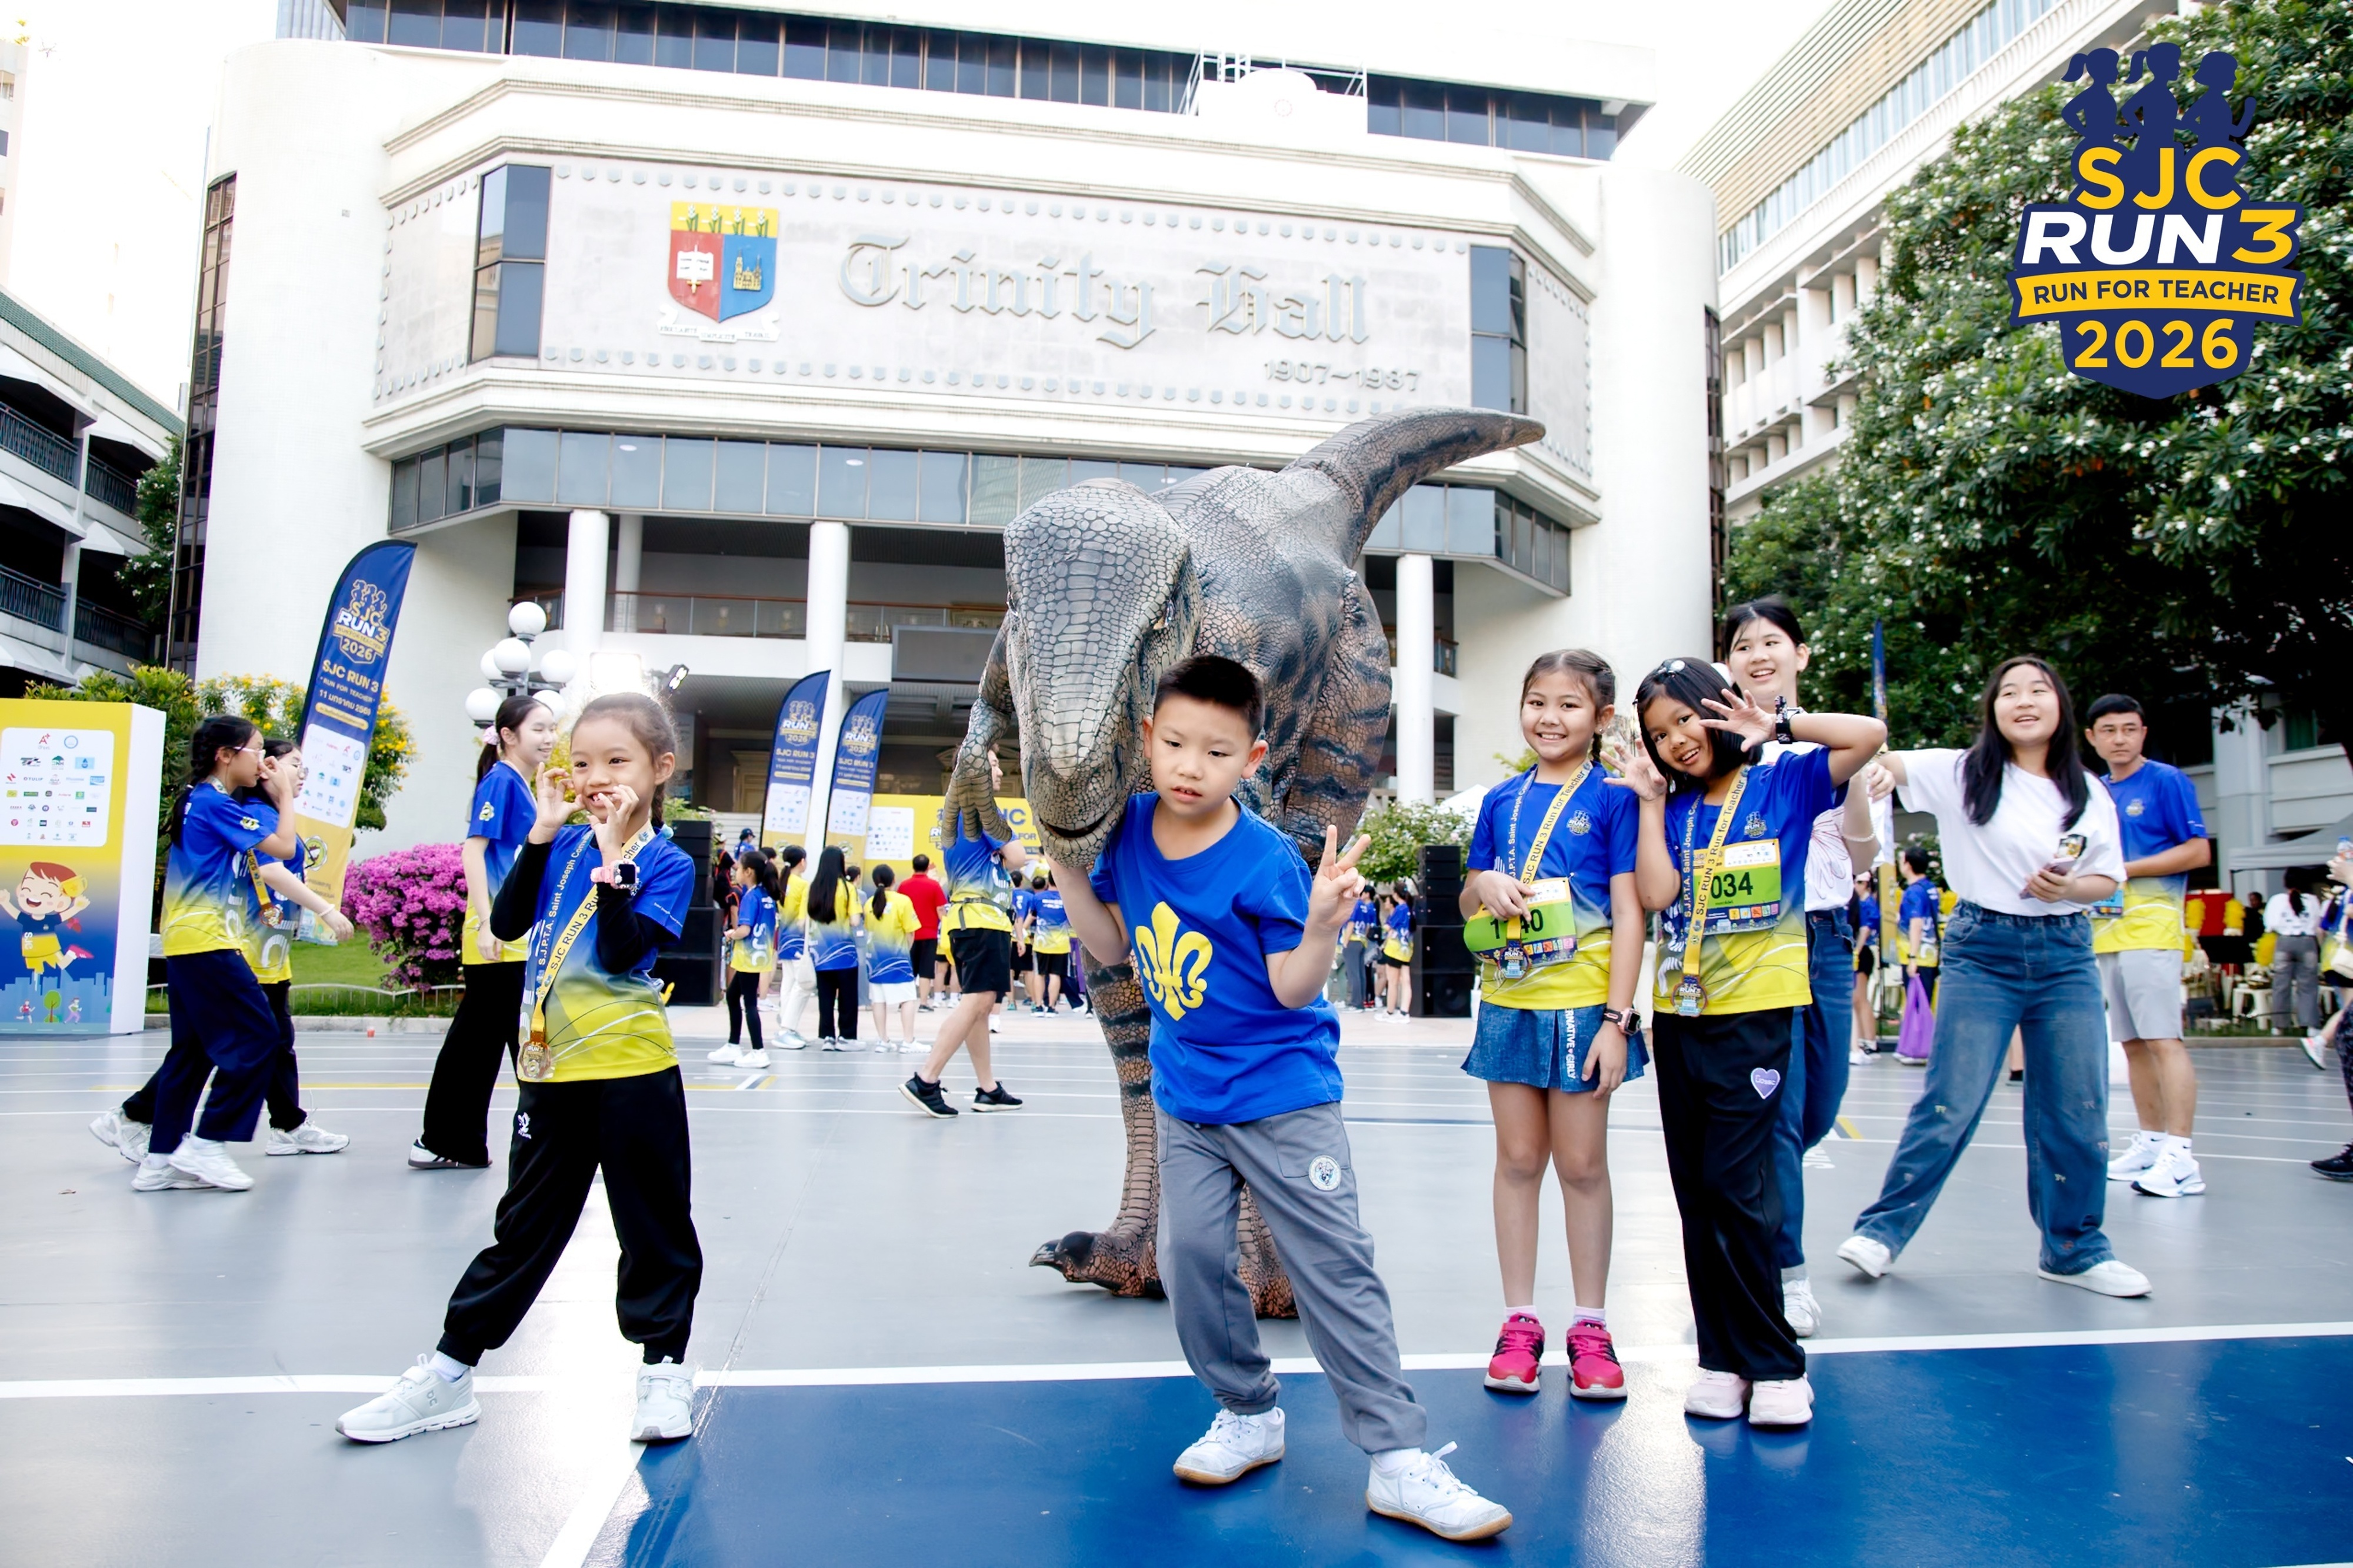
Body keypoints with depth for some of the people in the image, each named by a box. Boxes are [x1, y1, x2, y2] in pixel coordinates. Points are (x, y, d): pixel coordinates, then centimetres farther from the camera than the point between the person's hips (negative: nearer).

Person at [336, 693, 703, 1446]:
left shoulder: (665, 862, -7)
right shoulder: (564, 845, 9)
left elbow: (622, 951, -19)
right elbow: (508, 923, 0)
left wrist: (615, 855, -22)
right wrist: (543, 833, -5)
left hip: (633, 1074, -5)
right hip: (553, 1071, 5)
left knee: (653, 1229, 6)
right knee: (522, 1228, 16)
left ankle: (665, 1368, 20)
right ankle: (450, 1371, 25)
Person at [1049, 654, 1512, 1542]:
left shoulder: (1266, 861, -17)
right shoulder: (1127, 831, -1)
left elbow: (1293, 988, -15)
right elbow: (1114, 946, 9)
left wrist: (1322, 926, -33)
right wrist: (1068, 869, -1)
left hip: (1282, 1093, -5)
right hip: (1184, 1095, 5)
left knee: (1335, 1268, -4)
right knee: (1189, 1258, 5)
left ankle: (1398, 1458, 5)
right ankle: (1249, 1415, 27)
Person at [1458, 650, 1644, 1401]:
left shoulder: (1612, 799, -4)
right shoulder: (1501, 802, 8)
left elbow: (1629, 914, -7)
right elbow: (1468, 900, 16)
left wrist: (1617, 1020, -13)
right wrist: (1484, 885, -9)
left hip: (1582, 1005, -3)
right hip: (1509, 1001, 4)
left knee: (1582, 1165, 5)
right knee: (1517, 1160, 9)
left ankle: (1590, 1325, 19)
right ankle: (1519, 1320, 20)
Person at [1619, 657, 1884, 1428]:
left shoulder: (1784, 782, 2)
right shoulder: (1672, 810, 11)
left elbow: (1869, 735, -10)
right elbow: (1657, 893, -4)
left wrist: (1779, 724, -7)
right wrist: (1650, 801, -1)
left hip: (1755, 1008, -5)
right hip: (1678, 1011, 5)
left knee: (1735, 1185, -9)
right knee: (1696, 1191, 7)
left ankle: (1775, 1364, 3)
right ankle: (1724, 1359, 15)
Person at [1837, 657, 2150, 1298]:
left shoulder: (2089, 791, 7)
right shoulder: (1964, 773, -3)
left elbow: (2107, 879, 12)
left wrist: (2067, 889, -11)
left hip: (2067, 955, 4)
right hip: (1983, 951, -3)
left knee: (2079, 1112, 6)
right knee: (1950, 1105, -4)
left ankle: (2074, 1248, 24)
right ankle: (1883, 1229, 9)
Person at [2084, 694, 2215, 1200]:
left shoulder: (2166, 781, -3)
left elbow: (2200, 852, -7)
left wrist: (2127, 869, -12)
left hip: (2151, 926, -7)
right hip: (2106, 930, 7)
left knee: (2164, 1040, -12)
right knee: (2133, 1043, 10)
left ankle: (2180, 1158, -14)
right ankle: (2151, 1142, 18)